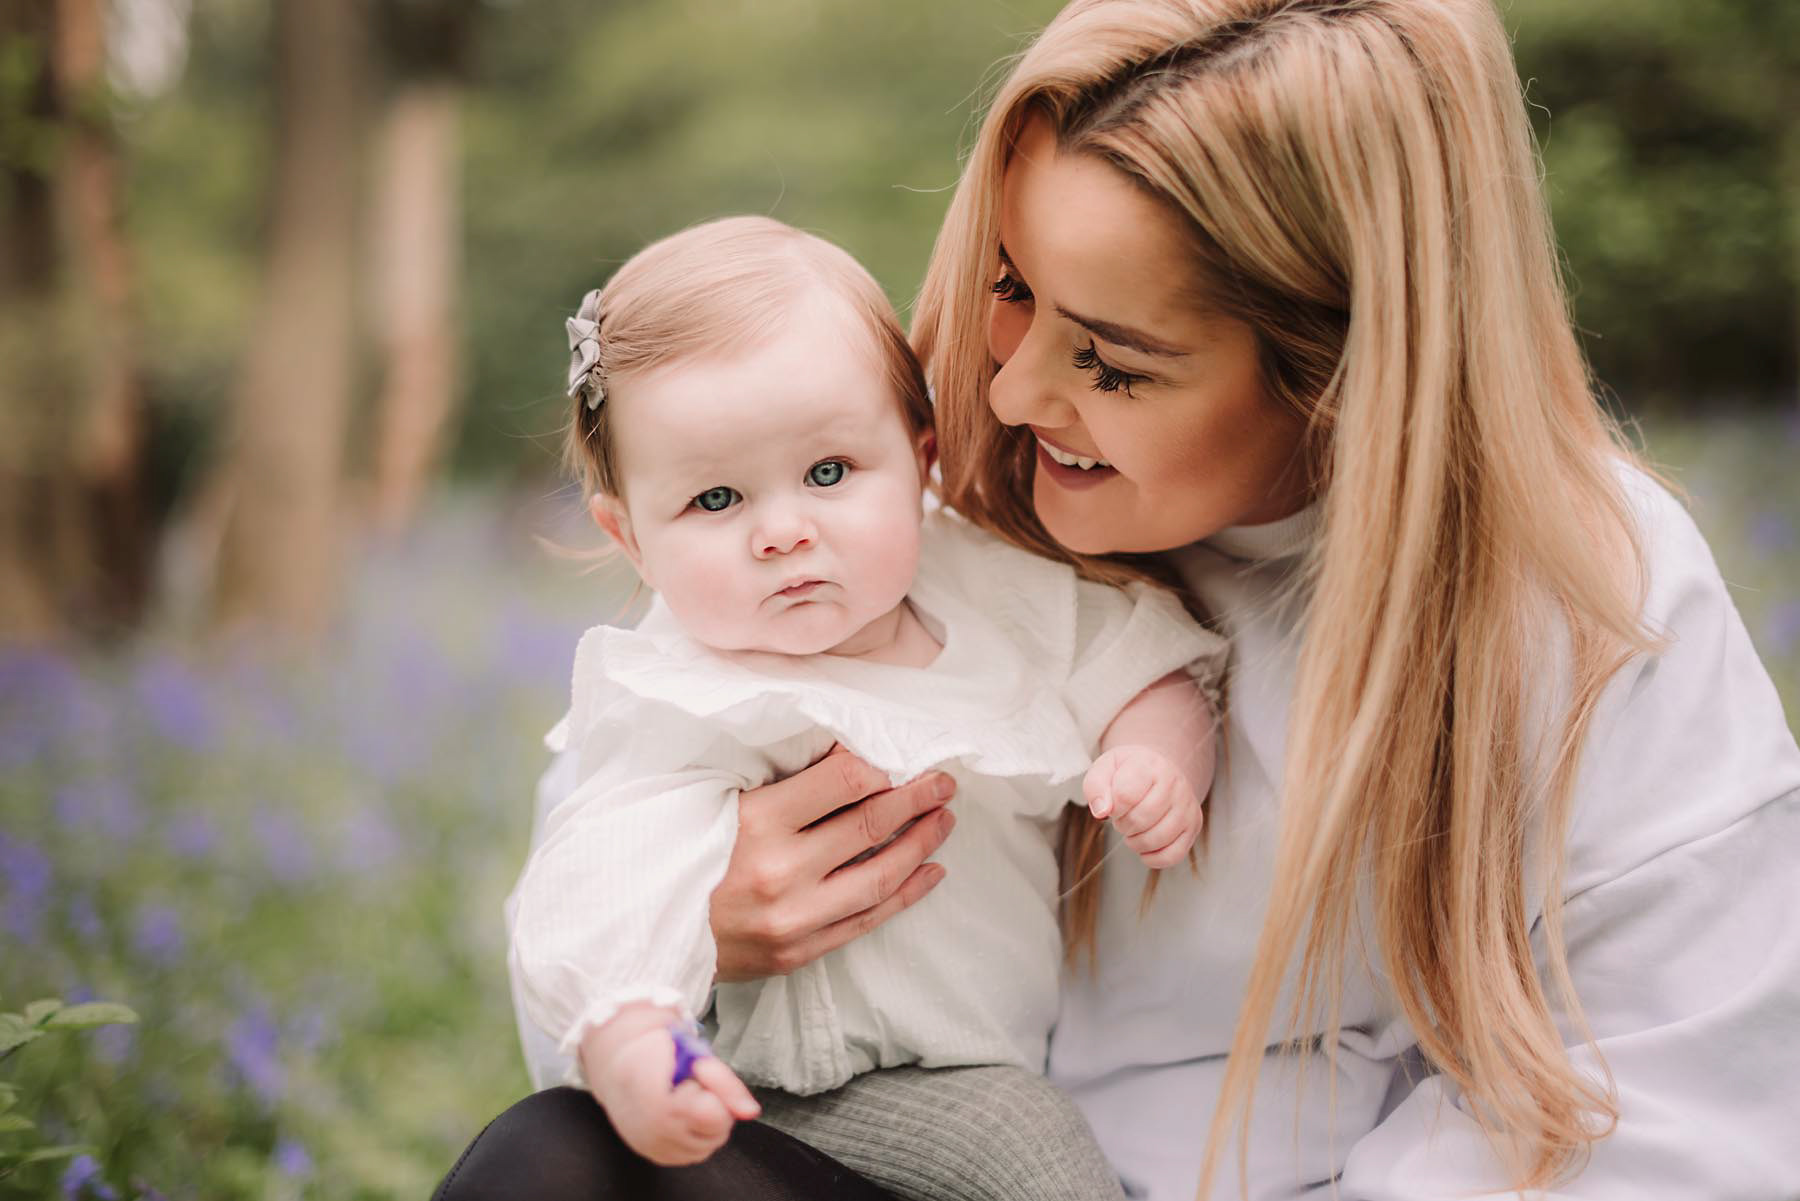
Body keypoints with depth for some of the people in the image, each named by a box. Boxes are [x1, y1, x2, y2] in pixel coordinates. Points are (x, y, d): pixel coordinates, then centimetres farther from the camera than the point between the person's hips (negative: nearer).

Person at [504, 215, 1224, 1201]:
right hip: (847, 1073, -7)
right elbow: (612, 895, -34)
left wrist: (1158, 759, -16)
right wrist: (623, 1043, -54)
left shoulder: (997, 591, -4)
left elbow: (1145, 667, 7)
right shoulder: (693, 711, -22)